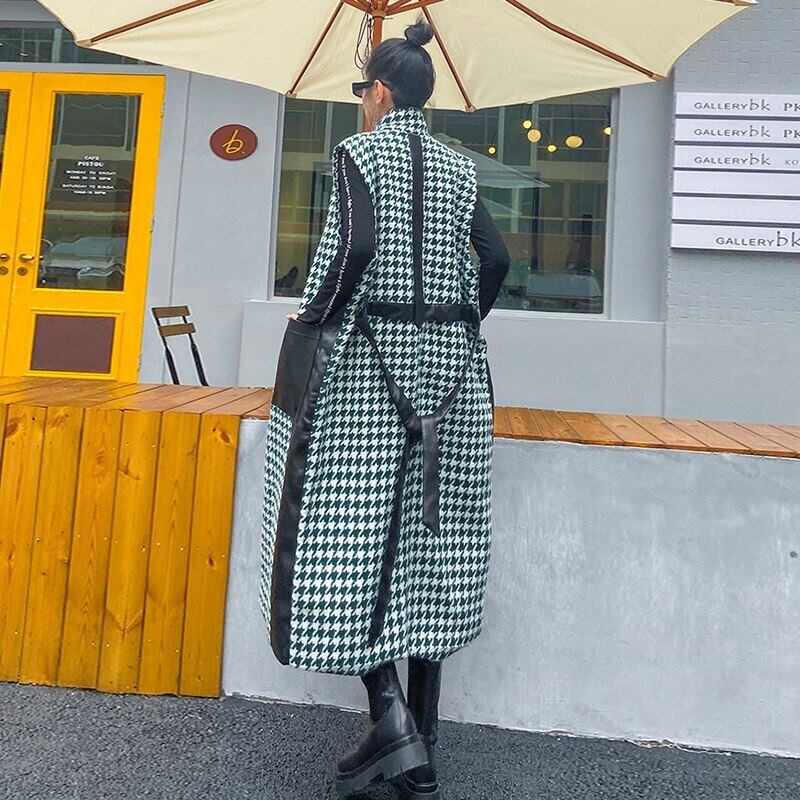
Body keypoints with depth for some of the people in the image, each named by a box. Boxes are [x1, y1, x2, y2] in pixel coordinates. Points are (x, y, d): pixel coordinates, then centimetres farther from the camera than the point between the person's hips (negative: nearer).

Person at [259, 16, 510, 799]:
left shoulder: (358, 152, 0)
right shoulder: (458, 166, 15)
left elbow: (355, 243, -16)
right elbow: (496, 257, 8)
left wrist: (315, 316, -4)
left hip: (370, 352, -5)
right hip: (450, 362, 6)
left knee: (346, 527, 2)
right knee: (431, 537, 6)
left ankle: (390, 713, -5)